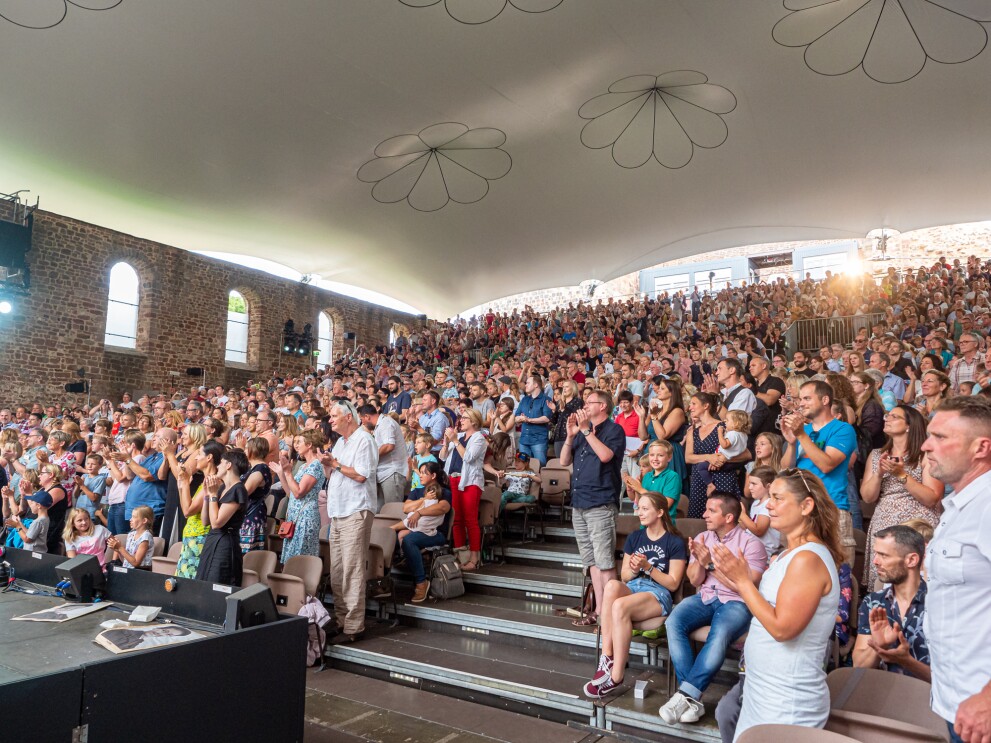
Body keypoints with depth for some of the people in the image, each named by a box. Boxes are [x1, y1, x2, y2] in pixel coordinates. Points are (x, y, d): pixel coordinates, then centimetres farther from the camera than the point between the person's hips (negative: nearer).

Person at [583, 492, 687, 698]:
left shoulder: (675, 542, -1)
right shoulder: (634, 537, 15)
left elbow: (673, 584, -4)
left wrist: (648, 567, -15)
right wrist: (633, 569, -9)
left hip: (659, 595, -5)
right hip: (632, 588, 5)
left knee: (620, 606, -36)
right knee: (612, 585, -34)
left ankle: (616, 677, -26)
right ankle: (607, 657, -32)